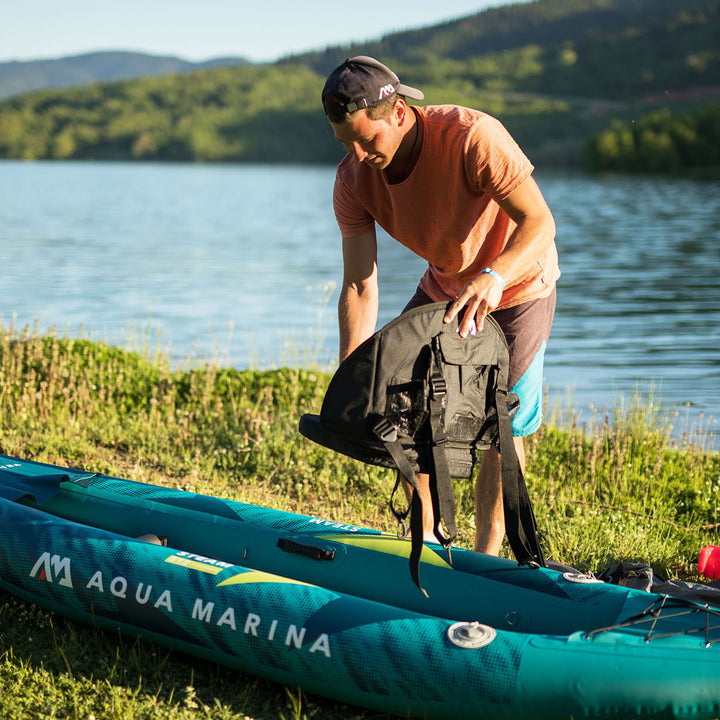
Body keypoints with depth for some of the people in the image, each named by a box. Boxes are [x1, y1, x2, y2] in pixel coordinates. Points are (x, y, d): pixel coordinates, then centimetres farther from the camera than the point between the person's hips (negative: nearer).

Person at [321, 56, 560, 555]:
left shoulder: (471, 137, -35)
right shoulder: (353, 181, -19)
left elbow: (540, 222, -35)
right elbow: (359, 285, -21)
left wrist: (494, 276, -55)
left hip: (517, 283, -5)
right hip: (444, 286, 5)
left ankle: (486, 556, 5)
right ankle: (426, 537, 17)